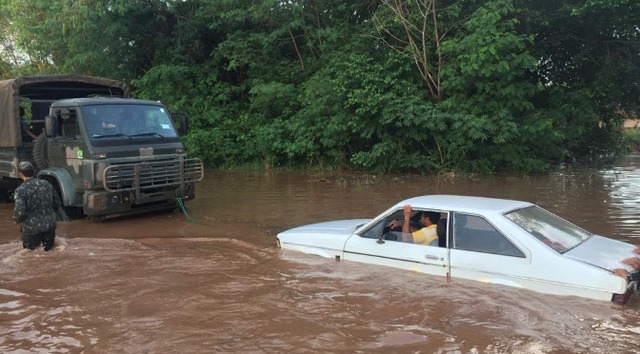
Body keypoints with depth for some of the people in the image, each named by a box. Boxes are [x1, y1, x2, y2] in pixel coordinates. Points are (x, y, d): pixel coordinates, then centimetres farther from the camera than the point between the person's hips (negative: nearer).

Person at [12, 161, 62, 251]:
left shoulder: (20, 190, -14)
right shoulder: (46, 184, 3)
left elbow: (19, 213, -20)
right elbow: (58, 204, 9)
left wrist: (17, 220, 2)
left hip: (32, 227, -4)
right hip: (50, 224, 4)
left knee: (29, 250, 20)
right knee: (48, 247, 26)